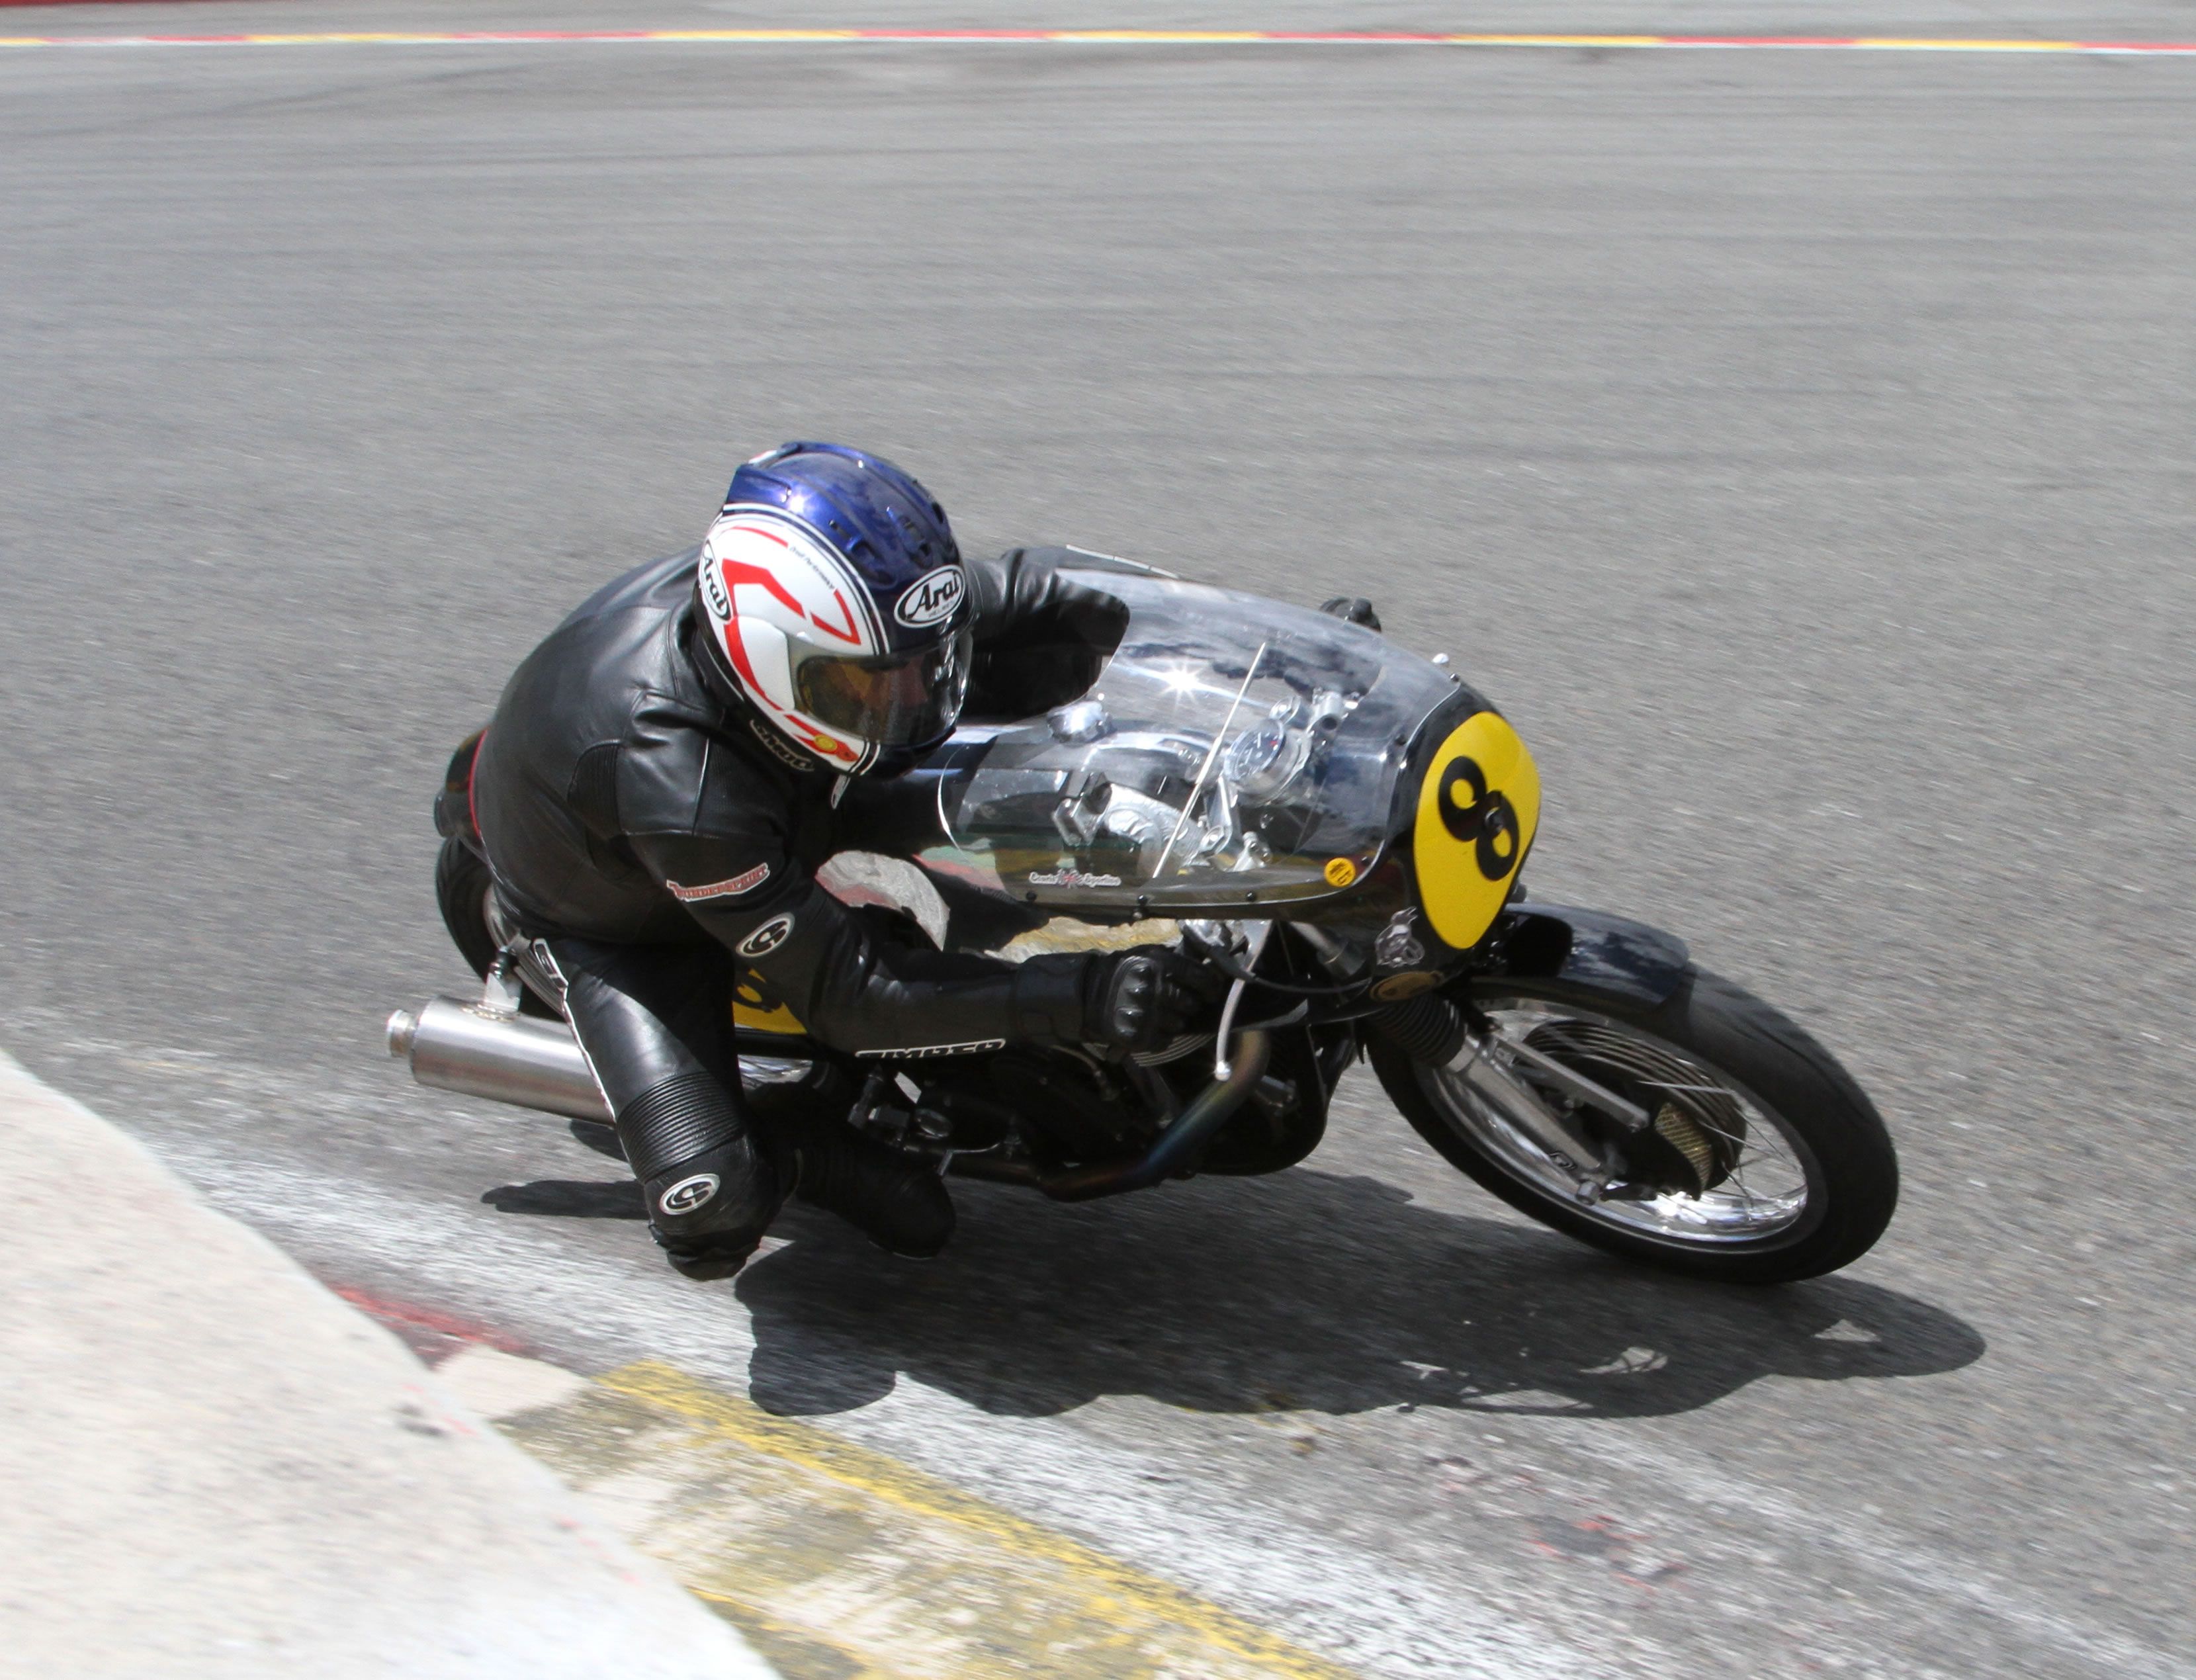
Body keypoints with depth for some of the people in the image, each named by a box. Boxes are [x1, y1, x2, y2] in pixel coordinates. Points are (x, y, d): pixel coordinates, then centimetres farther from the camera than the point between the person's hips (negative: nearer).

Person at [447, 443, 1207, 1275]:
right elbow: (844, 992, -38)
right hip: (604, 919, -5)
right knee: (714, 1213, -26)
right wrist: (1078, 999, -46)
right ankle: (800, 1148, 6)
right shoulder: (681, 793, -46)